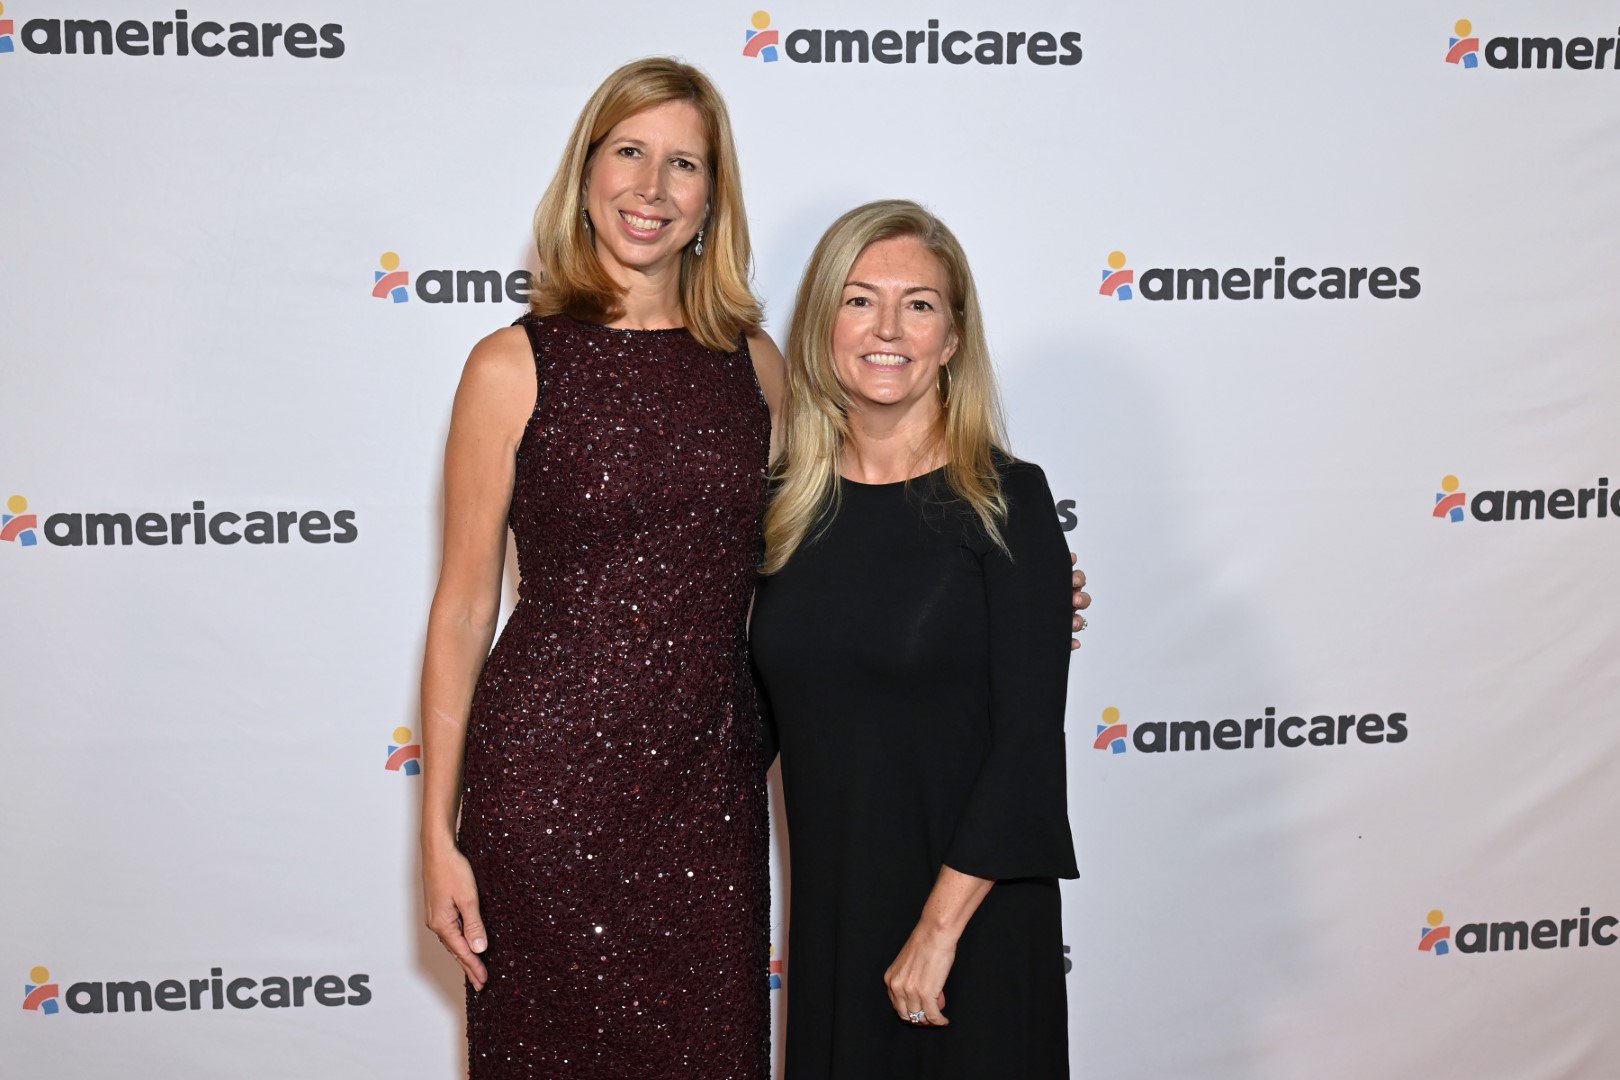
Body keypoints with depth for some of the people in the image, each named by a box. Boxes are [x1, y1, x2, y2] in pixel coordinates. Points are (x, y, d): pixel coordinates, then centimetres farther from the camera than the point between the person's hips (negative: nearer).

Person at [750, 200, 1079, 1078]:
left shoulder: (1006, 499, -9)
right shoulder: (785, 503, 3)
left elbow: (1029, 739, -13)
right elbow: (766, 711, 11)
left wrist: (941, 926, -16)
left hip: (974, 913, -3)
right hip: (828, 905, 4)